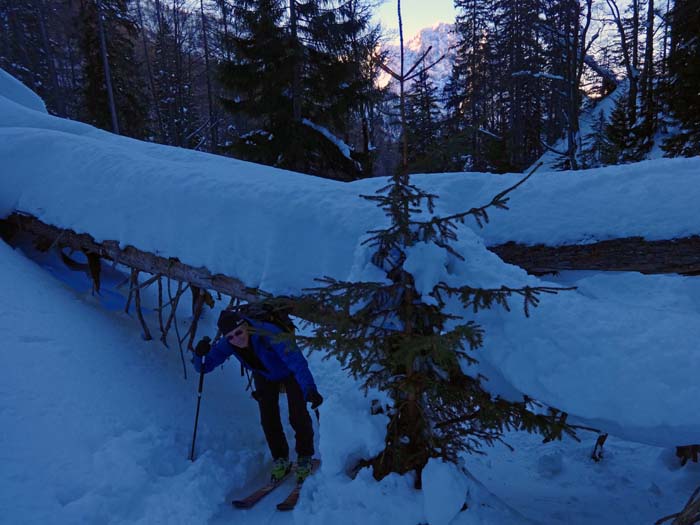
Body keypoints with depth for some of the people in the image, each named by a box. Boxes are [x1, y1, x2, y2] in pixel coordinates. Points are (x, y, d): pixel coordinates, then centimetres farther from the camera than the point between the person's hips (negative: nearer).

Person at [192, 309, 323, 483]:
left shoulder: (268, 334, -44)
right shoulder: (227, 344, -28)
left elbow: (296, 361, -52)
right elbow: (204, 366, -19)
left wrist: (310, 389, -67)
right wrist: (199, 354, -43)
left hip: (289, 373, -4)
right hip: (265, 376, 4)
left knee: (298, 416, -10)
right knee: (268, 418, -3)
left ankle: (305, 458, 14)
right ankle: (280, 460, 20)